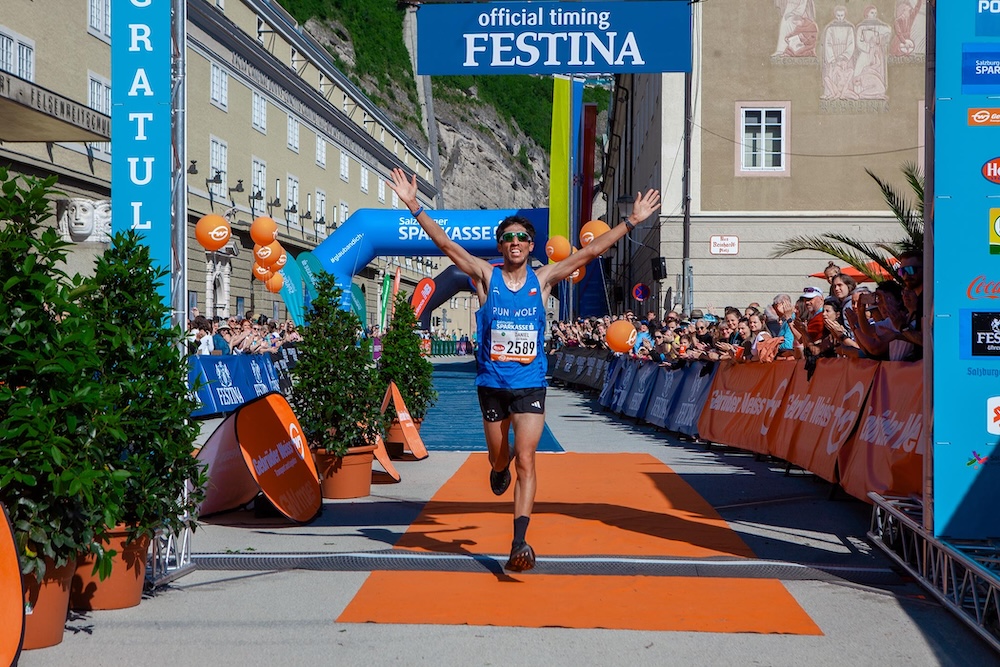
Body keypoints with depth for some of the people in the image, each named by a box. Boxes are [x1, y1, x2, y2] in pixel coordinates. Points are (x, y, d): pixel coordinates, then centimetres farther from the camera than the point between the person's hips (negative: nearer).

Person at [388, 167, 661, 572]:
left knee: (525, 460, -10)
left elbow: (591, 251, -2)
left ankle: (519, 542, -13)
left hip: (530, 383, -1)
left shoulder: (543, 279, 0)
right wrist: (414, 206, -20)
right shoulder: (486, 276, -2)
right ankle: (500, 470, 56)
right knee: (499, 458, 17)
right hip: (492, 382, 1)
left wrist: (632, 221, -5)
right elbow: (446, 244, -10)